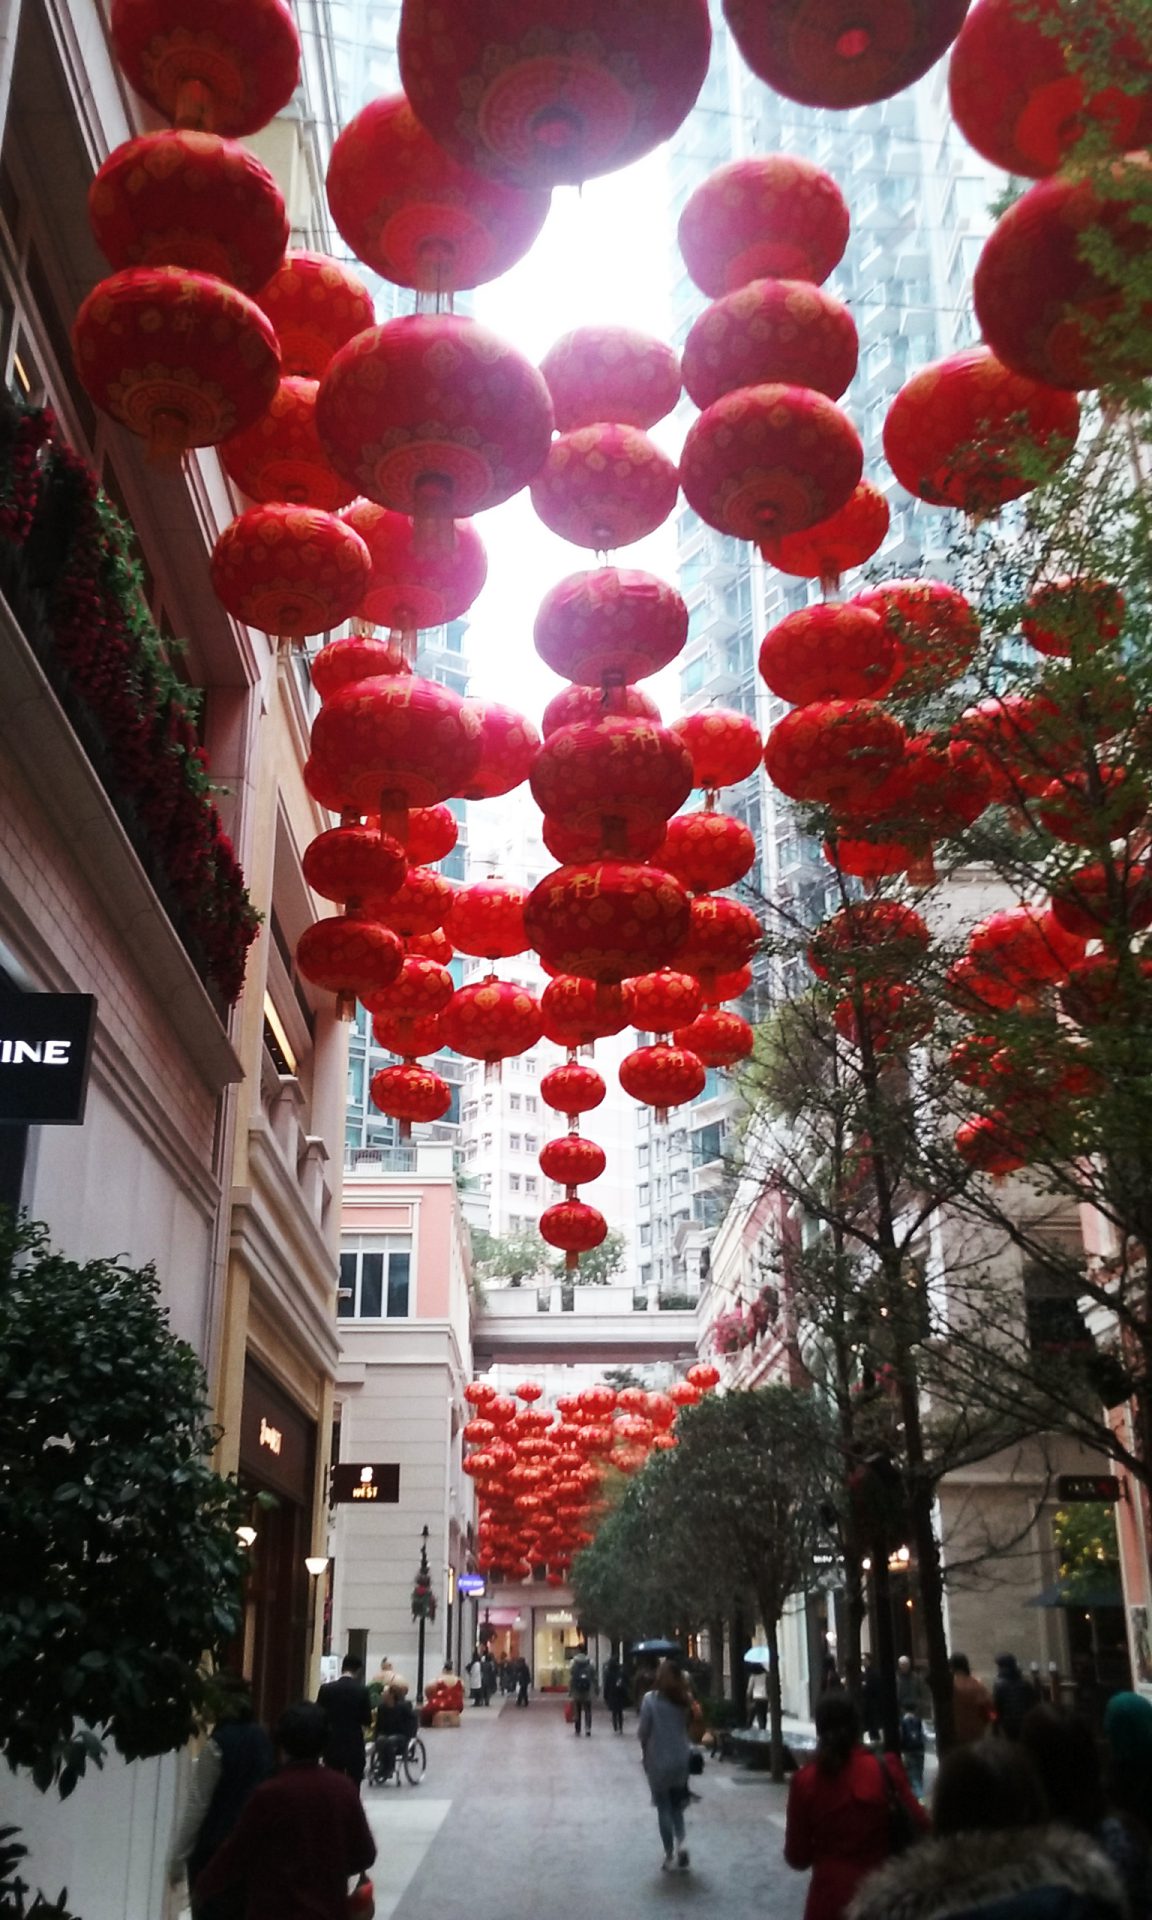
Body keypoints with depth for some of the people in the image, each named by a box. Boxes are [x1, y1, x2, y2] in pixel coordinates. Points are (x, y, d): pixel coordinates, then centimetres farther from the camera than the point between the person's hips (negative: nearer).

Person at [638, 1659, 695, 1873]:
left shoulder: (650, 1699, -13)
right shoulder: (685, 1699, -1)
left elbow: (642, 1732, -9)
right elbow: (690, 1726, 5)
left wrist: (645, 1751, 8)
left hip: (658, 1760, -3)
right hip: (681, 1759, 3)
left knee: (664, 1808, 10)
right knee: (676, 1806, 18)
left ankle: (670, 1855, 13)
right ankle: (681, 1841, -5)